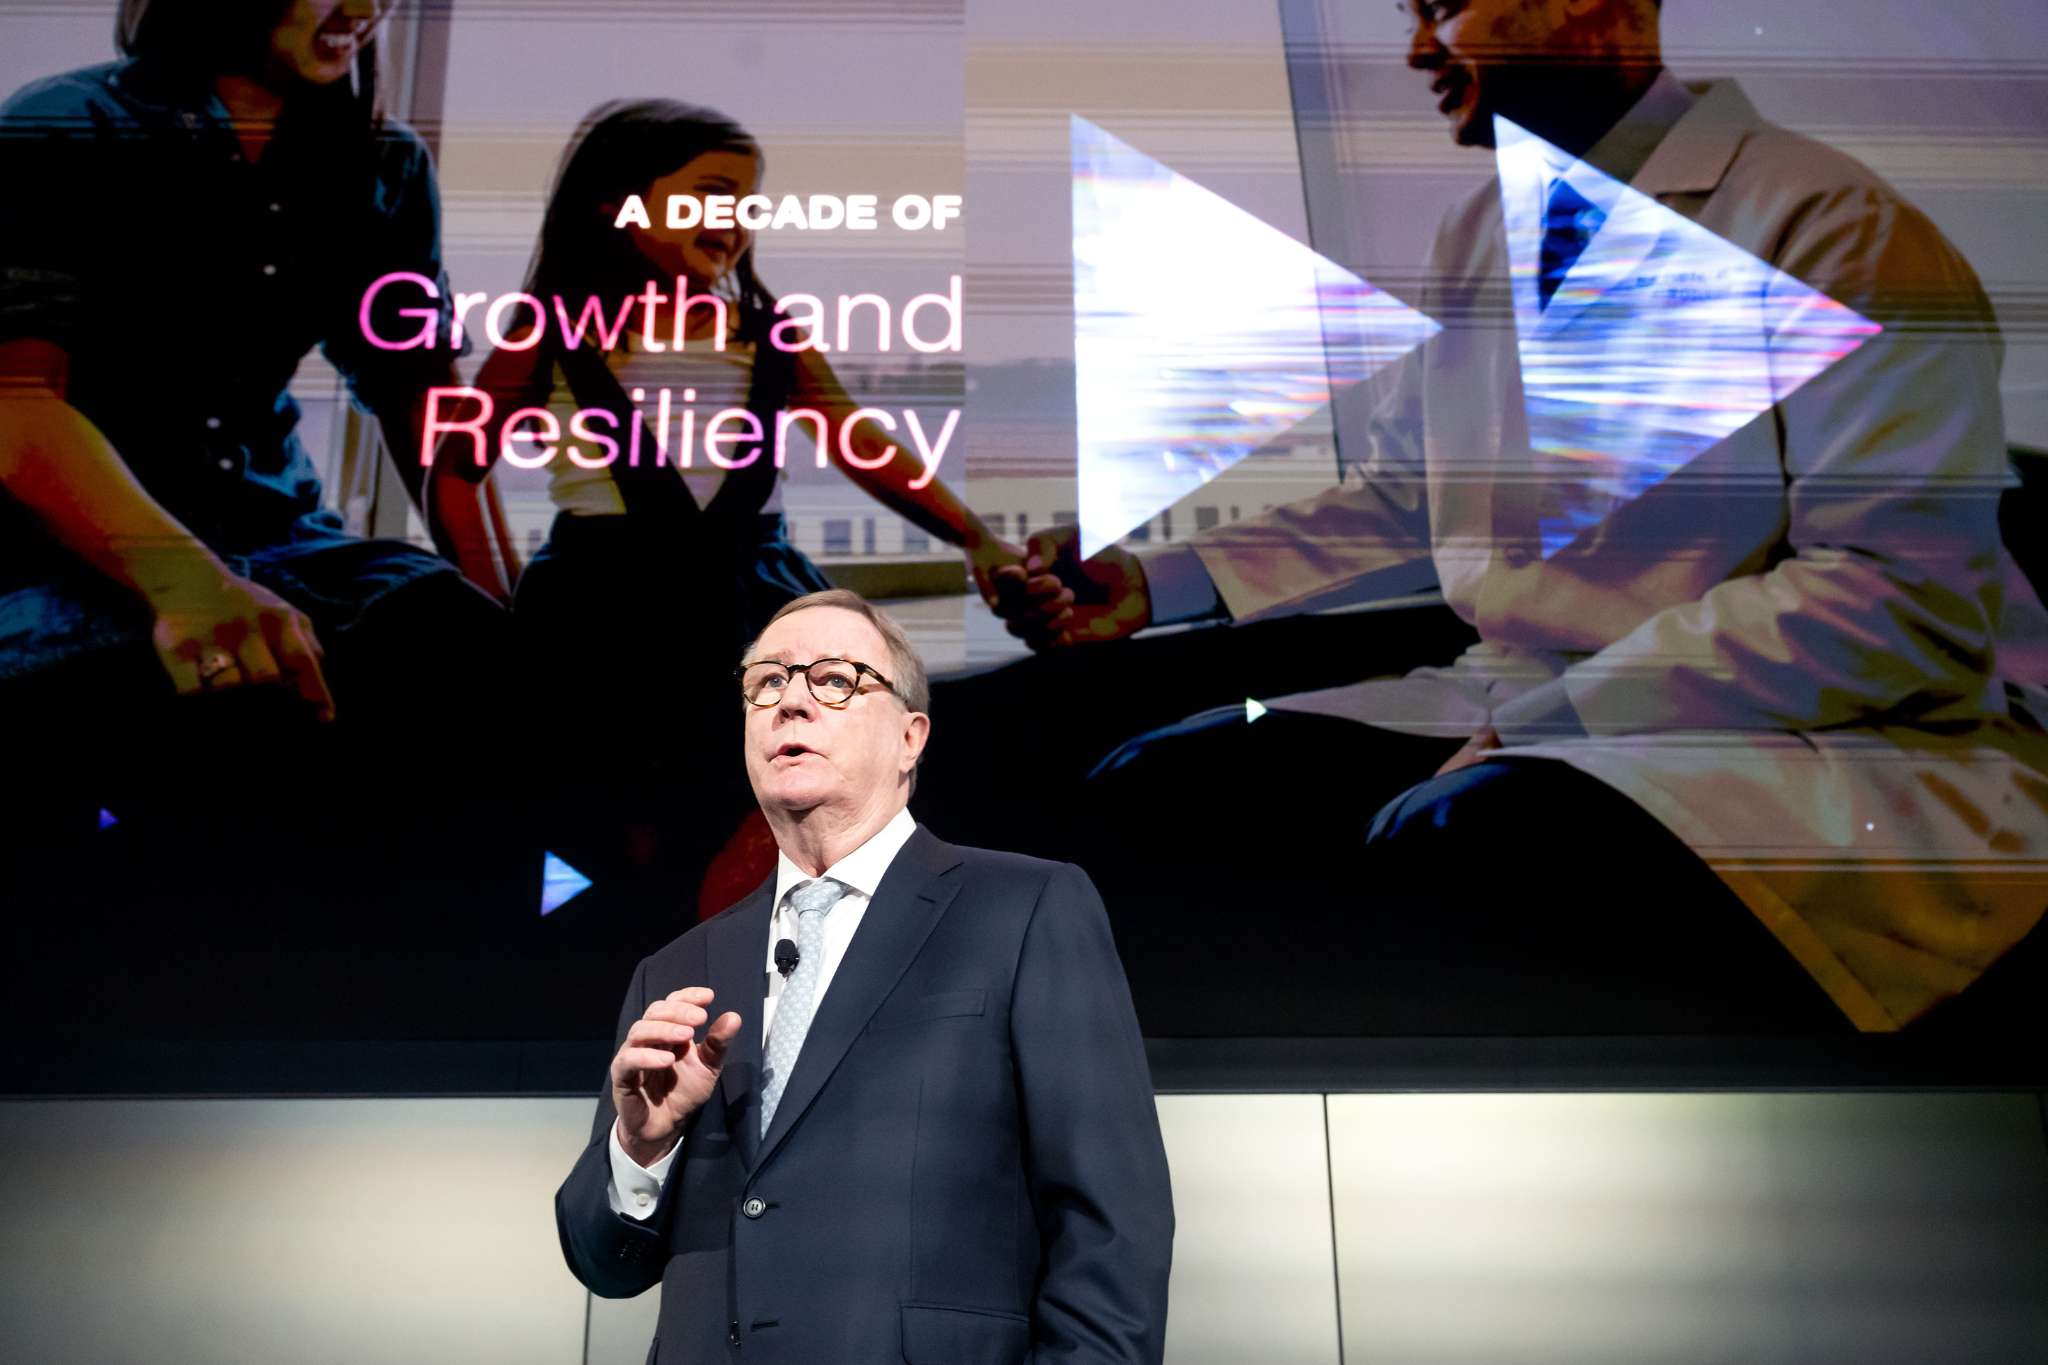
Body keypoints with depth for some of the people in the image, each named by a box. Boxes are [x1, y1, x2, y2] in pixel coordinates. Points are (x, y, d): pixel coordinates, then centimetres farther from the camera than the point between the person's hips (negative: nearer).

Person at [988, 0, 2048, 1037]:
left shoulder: (1826, 220, -10)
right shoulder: (1475, 238, 15)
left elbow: (1902, 599, -16)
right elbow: (1394, 503, 20)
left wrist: (1547, 718, -19)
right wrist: (1153, 585, 6)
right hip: (1519, 710, 7)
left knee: (1458, 839, -37)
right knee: (1155, 790, -12)